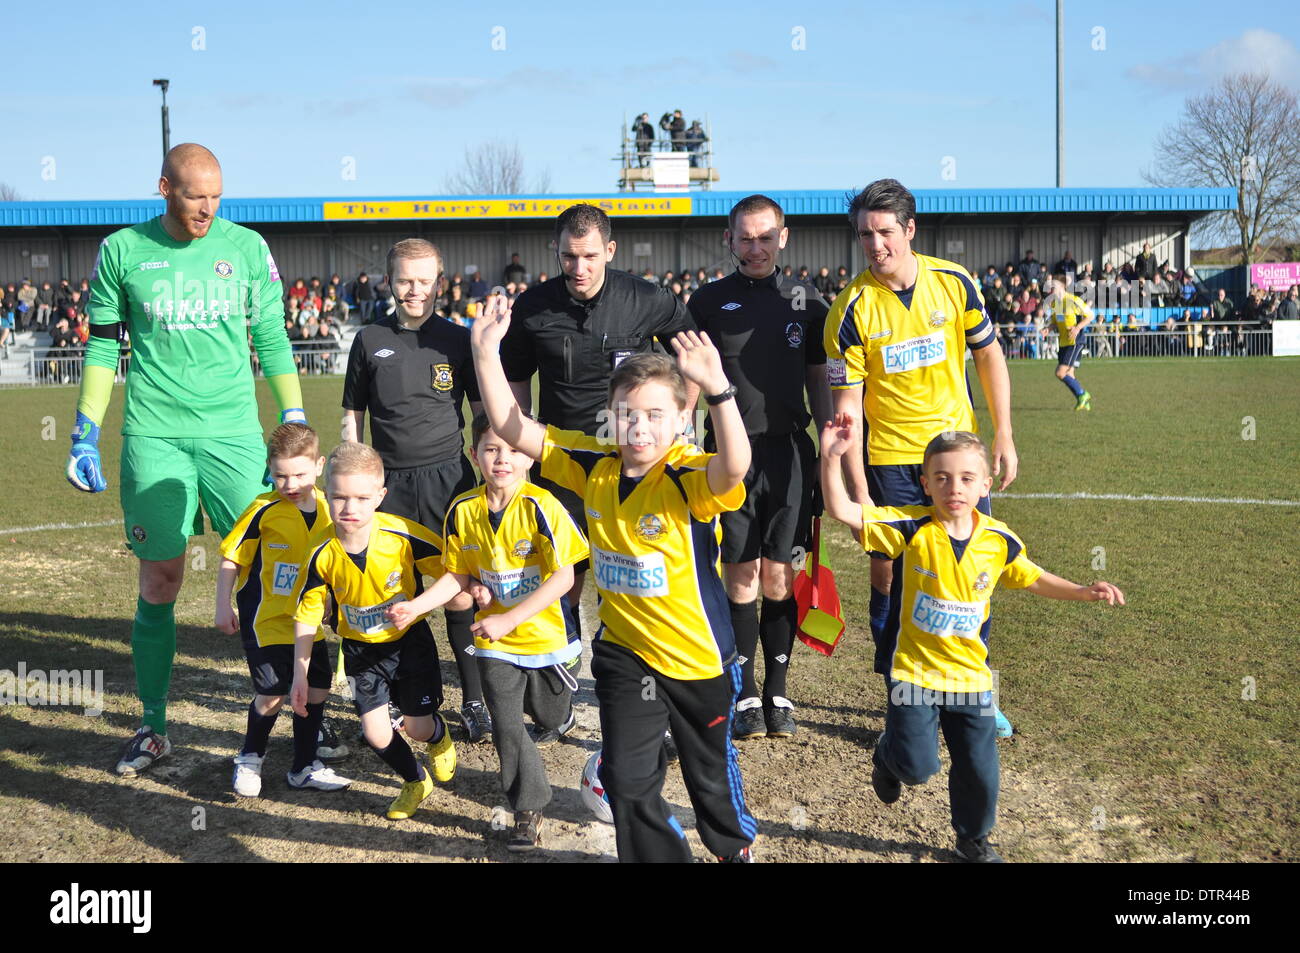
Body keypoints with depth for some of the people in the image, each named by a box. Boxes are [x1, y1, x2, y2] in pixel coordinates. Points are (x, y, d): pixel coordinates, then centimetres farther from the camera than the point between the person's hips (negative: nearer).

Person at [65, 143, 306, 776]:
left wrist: (296, 427, 5)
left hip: (234, 433, 0)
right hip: (154, 436, 0)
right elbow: (103, 347, 9)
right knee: (158, 580, 3)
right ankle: (153, 727, 16)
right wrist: (86, 436, 5)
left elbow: (272, 341, 9)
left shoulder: (246, 247, 5)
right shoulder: (122, 250, 4)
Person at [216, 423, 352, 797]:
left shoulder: (328, 508, -2)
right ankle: (250, 758, 20)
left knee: (317, 689, 8)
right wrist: (223, 608, -9)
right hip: (265, 618, -5)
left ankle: (305, 766, 24)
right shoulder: (264, 511, -16)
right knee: (273, 693, -6)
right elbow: (230, 559, -7)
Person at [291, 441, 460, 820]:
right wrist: (301, 674, -5)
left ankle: (440, 738, 43)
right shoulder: (323, 557, -19)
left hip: (409, 640, -2)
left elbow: (455, 573, -19)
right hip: (361, 649, 2)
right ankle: (416, 781, 29)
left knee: (417, 727, 3)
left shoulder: (403, 536, -26)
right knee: (375, 731, -1)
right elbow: (307, 615, -6)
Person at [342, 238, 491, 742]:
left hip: (448, 477, -1)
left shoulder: (458, 339, 5)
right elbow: (352, 416, 12)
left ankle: (474, 701, 10)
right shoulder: (370, 340, 7)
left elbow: (484, 413, 9)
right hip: (390, 482, 1)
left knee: (460, 593, -2)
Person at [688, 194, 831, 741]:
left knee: (779, 576, 3)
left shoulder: (805, 302, 8)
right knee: (741, 577, 1)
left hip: (788, 450, 1)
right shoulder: (709, 301, 5)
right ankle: (746, 695, 12)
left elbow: (819, 381, 12)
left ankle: (777, 692, 15)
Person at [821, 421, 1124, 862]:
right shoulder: (912, 527, -15)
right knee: (917, 765, -5)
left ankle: (973, 838, 37)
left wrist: (1083, 592, 2)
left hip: (970, 674, 3)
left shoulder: (1000, 540, -5)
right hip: (915, 671, -3)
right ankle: (887, 757, 33)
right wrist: (831, 459, -35)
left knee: (979, 770, 9)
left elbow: (1034, 578, 14)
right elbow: (842, 511, -22)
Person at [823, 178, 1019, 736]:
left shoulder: (954, 282, -5)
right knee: (888, 574, 1)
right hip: (890, 460, -2)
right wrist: (857, 491, -14)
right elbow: (847, 406, -11)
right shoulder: (851, 309, -12)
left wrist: (1004, 436, 1)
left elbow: (988, 355, 6)